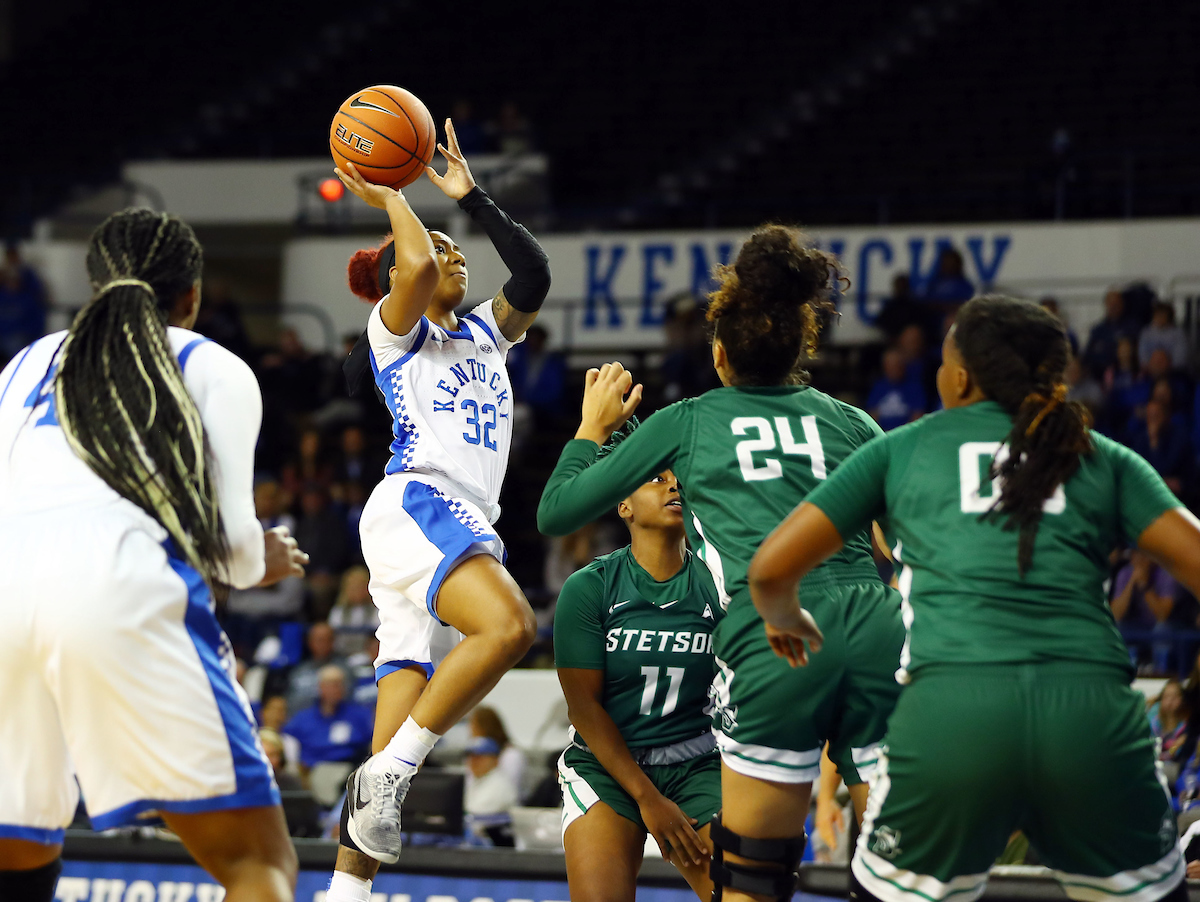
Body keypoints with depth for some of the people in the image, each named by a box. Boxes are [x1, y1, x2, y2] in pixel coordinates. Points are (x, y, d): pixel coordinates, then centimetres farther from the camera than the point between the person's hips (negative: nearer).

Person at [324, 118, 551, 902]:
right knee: (508, 625, -34)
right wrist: (389, 197, 4)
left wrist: (471, 198, 13)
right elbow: (415, 264, -12)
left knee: (397, 748, 0)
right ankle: (389, 772, -29)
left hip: (469, 527, 7)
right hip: (414, 505, -7)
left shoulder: (486, 334, 27)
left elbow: (535, 275, 12)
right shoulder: (395, 328, 8)